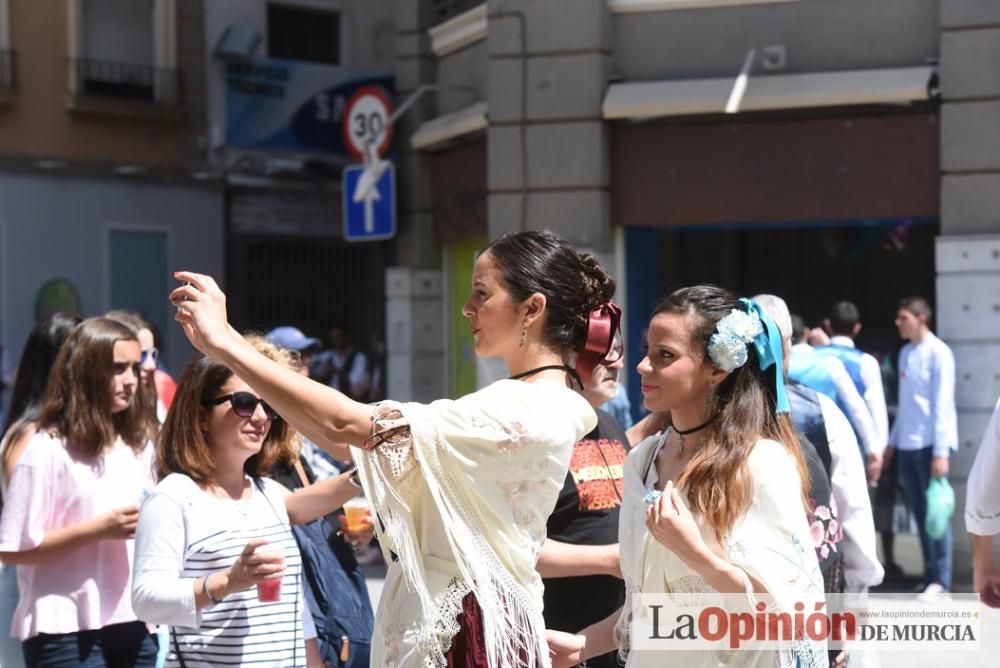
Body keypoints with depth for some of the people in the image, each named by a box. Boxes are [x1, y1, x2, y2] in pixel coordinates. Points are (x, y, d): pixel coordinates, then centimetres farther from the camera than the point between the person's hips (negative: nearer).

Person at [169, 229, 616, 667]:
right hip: (448, 620, 9)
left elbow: (346, 425, -22)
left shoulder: (522, 411, -18)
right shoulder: (534, 407, 13)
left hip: (464, 632, -9)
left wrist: (224, 342, -16)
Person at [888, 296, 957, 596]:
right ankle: (929, 573, 14)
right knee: (920, 512, 8)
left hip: (929, 444, -7)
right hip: (907, 445, 7)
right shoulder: (905, 353, 13)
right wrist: (892, 441, 15)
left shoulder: (938, 353, -8)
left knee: (934, 511, -5)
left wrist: (940, 451, -16)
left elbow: (942, 404, -12)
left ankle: (940, 578, -3)